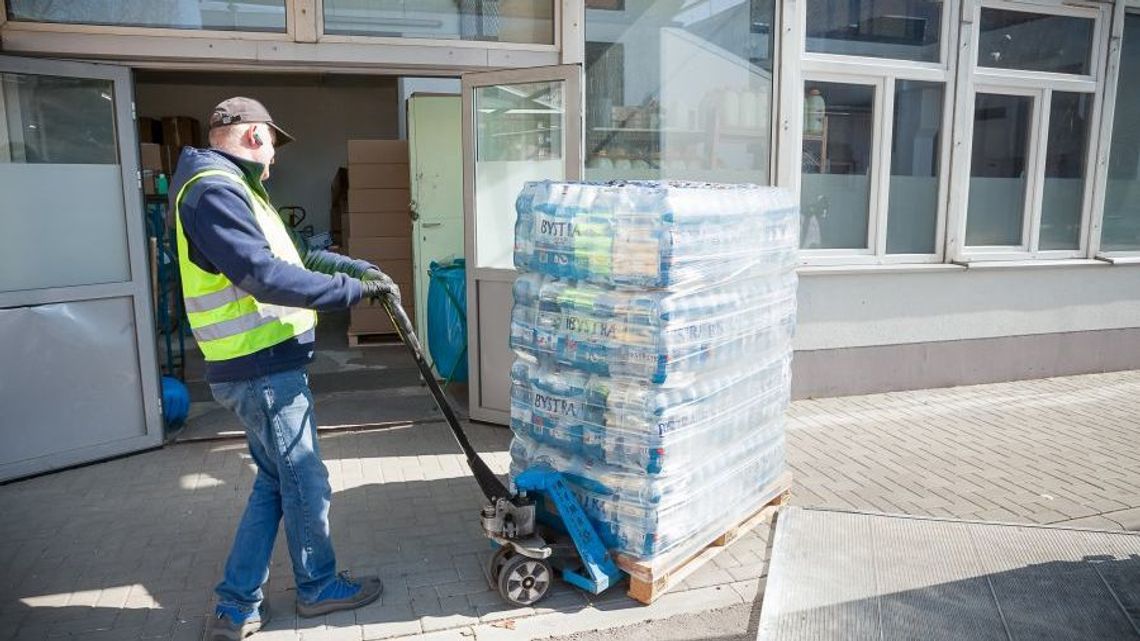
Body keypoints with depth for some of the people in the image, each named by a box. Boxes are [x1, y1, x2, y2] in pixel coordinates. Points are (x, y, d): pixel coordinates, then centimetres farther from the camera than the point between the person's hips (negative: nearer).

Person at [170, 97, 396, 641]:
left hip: (262, 364, 11)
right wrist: (353, 289, -21)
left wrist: (362, 268, 11)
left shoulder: (229, 188, 18)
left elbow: (294, 255, 20)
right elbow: (266, 276, -27)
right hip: (262, 369, -11)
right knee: (305, 482, 6)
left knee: (275, 481, 18)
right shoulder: (214, 191, -18)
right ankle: (318, 586, 27)